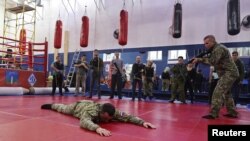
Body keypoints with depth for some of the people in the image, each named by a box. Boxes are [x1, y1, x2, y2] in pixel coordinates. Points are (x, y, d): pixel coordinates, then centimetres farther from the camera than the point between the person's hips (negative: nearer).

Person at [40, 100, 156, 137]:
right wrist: (97, 128, -89)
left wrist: (142, 122, -55)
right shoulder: (91, 112, -53)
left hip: (90, 103, 4)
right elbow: (84, 121, -72)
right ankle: (50, 105, 61)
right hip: (78, 106, -3)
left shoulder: (113, 113, -40)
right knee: (62, 108, 30)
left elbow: (128, 116, -40)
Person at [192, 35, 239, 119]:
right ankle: (232, 113, 26)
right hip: (228, 73, 11)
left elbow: (212, 61, -28)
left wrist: (200, 59, -17)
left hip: (229, 73, -11)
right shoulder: (216, 49, 17)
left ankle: (213, 114, -13)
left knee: (218, 93, -14)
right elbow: (209, 59, 10)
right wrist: (198, 59, -6)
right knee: (226, 93, 18)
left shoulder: (219, 49, -16)